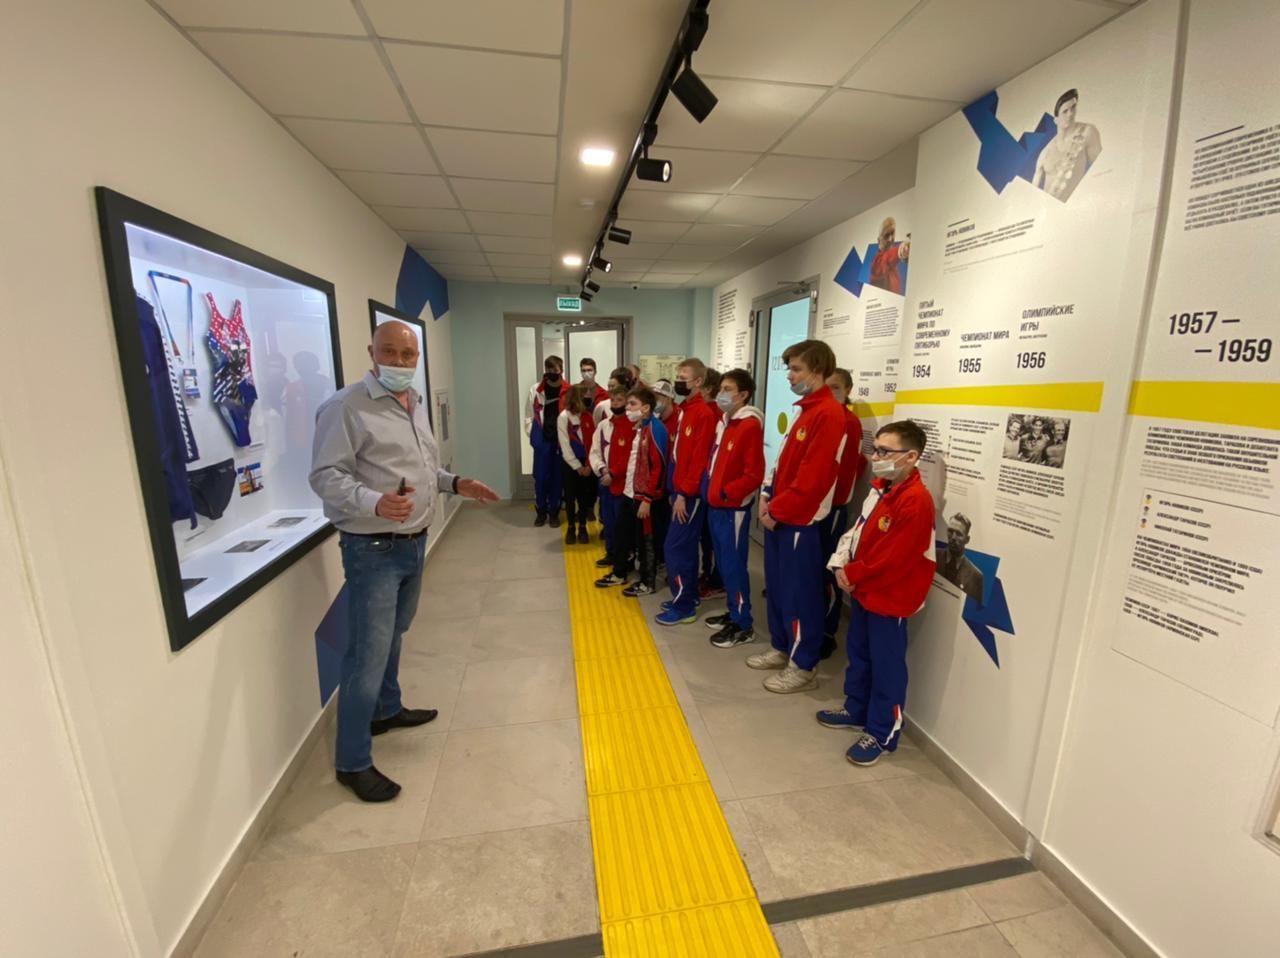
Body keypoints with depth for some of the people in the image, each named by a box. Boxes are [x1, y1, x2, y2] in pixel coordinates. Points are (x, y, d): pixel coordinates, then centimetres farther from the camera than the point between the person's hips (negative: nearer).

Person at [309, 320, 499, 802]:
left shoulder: (415, 406, 12)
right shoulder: (346, 406, -14)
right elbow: (326, 476, -20)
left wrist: (455, 483, 7)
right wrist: (374, 503, -36)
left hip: (414, 542, 8)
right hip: (372, 548, -8)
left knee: (393, 635, 23)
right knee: (369, 651, -2)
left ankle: (386, 709, 43)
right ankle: (352, 761, 15)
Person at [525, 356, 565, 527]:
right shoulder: (536, 390, 1)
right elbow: (529, 414, 6)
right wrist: (532, 435, 1)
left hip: (561, 440, -1)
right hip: (542, 440, 1)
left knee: (558, 477, 8)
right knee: (540, 477, 5)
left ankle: (554, 512, 23)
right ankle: (541, 511, 22)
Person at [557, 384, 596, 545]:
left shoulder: (588, 416, 0)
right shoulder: (564, 417, -9)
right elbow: (565, 446, -10)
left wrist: (589, 464, -9)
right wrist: (578, 467, -10)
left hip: (587, 463, 2)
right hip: (570, 463, -2)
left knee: (585, 496, 7)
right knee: (570, 496, 5)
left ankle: (582, 527, 22)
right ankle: (570, 528, 22)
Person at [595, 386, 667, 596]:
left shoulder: (655, 429, -17)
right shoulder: (637, 428, 12)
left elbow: (659, 467, -21)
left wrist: (647, 498, -21)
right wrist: (626, 486, 17)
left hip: (644, 496, -9)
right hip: (629, 493, 9)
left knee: (644, 540, 4)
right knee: (623, 534, 19)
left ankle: (648, 582, 19)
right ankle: (619, 573, 35)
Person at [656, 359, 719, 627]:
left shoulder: (704, 413, -16)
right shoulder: (685, 410, 13)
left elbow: (699, 458, -21)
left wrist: (684, 494, -19)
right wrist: (675, 491, 14)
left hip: (691, 493, -9)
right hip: (681, 489, 9)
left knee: (674, 547, -5)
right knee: (686, 546, 15)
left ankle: (684, 608, 7)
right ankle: (688, 597, 27)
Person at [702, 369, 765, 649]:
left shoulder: (750, 426, -15)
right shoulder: (724, 423, 13)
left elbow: (754, 475, -20)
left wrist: (726, 493, -18)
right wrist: (709, 487, 9)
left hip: (733, 508, -9)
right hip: (716, 505, 9)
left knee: (734, 564, 0)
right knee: (723, 562, 16)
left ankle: (743, 625, 13)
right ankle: (734, 612, 31)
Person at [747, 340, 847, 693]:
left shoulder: (828, 414, -16)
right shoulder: (805, 409, 14)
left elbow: (811, 476, -22)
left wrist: (776, 510, -15)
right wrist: (768, 497, 7)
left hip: (800, 520, -9)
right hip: (779, 515, 9)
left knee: (800, 593, 2)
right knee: (777, 586, 17)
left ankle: (803, 667, 17)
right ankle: (782, 649, 33)